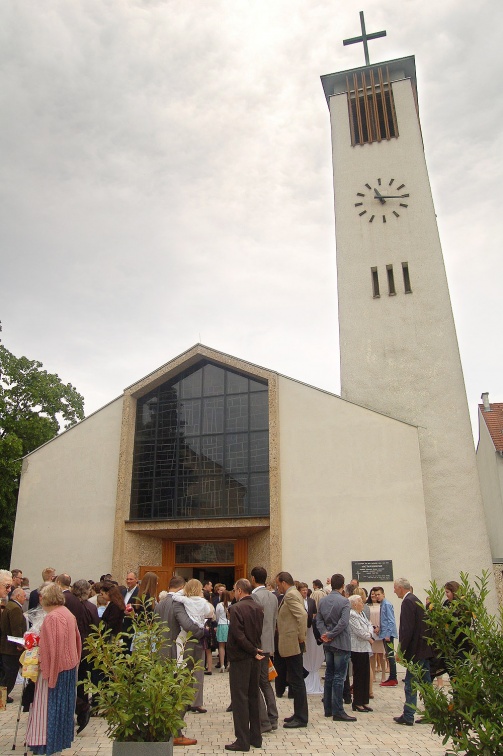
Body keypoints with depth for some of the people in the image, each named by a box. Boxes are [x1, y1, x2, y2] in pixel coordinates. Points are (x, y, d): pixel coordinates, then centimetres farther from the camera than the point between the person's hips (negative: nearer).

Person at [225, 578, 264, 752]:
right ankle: (255, 737, 24)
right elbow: (260, 631, 10)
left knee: (239, 699, 2)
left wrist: (253, 651, -13)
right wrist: (255, 649, 11)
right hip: (255, 658, 7)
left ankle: (242, 741, 7)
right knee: (253, 697, 16)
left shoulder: (236, 608, -18)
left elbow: (238, 635, -21)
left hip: (240, 658, -7)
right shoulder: (258, 608, 4)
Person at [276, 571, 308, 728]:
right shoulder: (293, 594, 14)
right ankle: (299, 714, 25)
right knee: (295, 681, 16)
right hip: (291, 645, 10)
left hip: (293, 644, -10)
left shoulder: (290, 595, -17)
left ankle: (301, 718, 6)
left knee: (296, 681, -2)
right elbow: (300, 615, 19)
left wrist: (301, 637, -20)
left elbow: (302, 615, -28)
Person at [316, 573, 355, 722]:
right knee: (339, 677, -1)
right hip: (341, 643, -6)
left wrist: (325, 634, -8)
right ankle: (337, 711, 1)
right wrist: (331, 635, -15)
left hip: (327, 643, 6)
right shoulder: (344, 601, -15)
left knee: (329, 675, 14)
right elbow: (343, 622, -22)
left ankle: (328, 709, 21)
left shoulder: (322, 601, 5)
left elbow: (319, 620, 1)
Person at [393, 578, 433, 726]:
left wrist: (401, 650, -16)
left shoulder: (408, 602, -16)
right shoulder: (416, 600, 14)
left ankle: (408, 716, 2)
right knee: (426, 683, 14)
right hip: (424, 648, 10)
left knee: (410, 684, -3)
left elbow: (407, 629, -21)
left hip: (416, 650, -10)